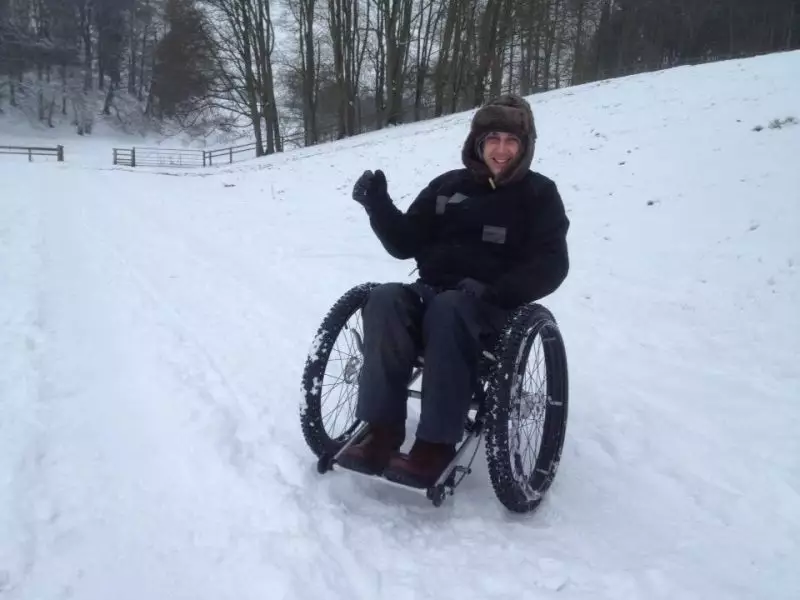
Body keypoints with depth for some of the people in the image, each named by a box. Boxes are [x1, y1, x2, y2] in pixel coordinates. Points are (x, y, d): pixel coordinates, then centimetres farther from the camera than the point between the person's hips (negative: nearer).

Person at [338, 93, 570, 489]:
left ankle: (437, 442, -34)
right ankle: (382, 429, -29)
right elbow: (405, 244, 13)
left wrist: (494, 292, -19)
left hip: (494, 308, -3)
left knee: (449, 309, -37)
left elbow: (551, 265, -4)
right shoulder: (448, 185, 14)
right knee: (384, 299, -29)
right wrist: (378, 205, -5)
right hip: (431, 292, 4)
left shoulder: (539, 194, 7)